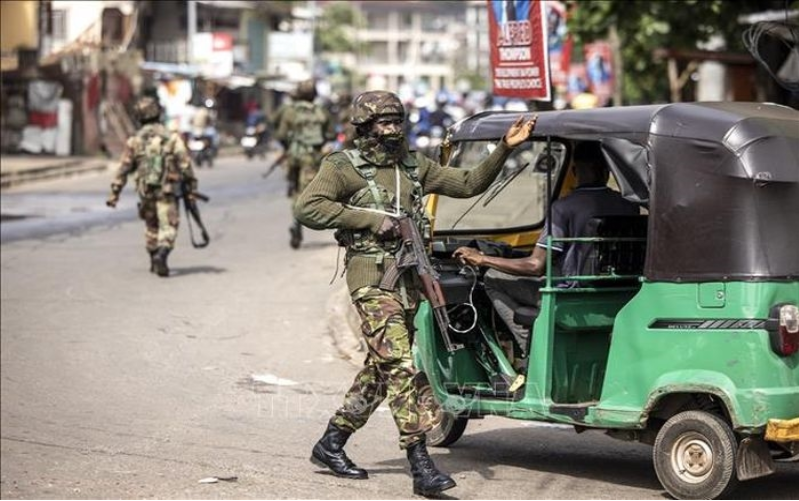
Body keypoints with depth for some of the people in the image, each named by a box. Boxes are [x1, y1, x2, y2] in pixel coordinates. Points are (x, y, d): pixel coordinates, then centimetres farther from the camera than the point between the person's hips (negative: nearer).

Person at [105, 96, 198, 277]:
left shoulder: (134, 141, 1)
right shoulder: (172, 138, -5)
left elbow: (124, 168, 2)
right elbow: (185, 164, -8)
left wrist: (114, 193, 5)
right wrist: (191, 187, 0)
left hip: (145, 191, 3)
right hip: (167, 190, -3)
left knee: (151, 226, 20)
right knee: (168, 226, -4)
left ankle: (155, 262, 27)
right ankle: (161, 255, -28)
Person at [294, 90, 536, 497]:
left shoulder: (414, 167, 15)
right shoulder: (344, 167, -3)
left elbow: (469, 183, 16)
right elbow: (306, 208, -14)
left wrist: (504, 149, 4)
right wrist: (370, 218, -16)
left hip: (408, 278, 7)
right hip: (373, 278, -7)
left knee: (380, 369, 13)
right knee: (402, 367, -15)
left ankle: (330, 445, 26)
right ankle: (420, 464, -18)